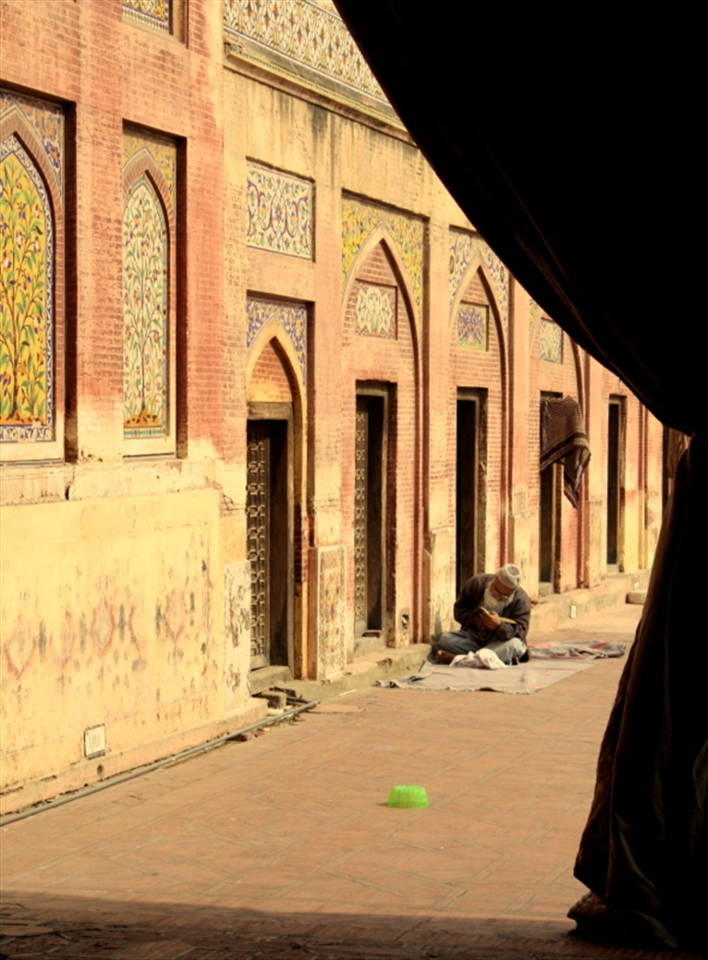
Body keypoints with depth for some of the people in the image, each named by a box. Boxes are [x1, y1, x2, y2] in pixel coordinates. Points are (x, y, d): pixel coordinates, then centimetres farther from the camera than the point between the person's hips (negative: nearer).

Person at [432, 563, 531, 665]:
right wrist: (475, 621, -20)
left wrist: (499, 626, -41)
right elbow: (459, 609, 0)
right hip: (472, 636, 3)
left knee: (514, 644, -37)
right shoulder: (477, 583, -7)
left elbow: (520, 634, -21)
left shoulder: (521, 600, -14)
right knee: (445, 640, -25)